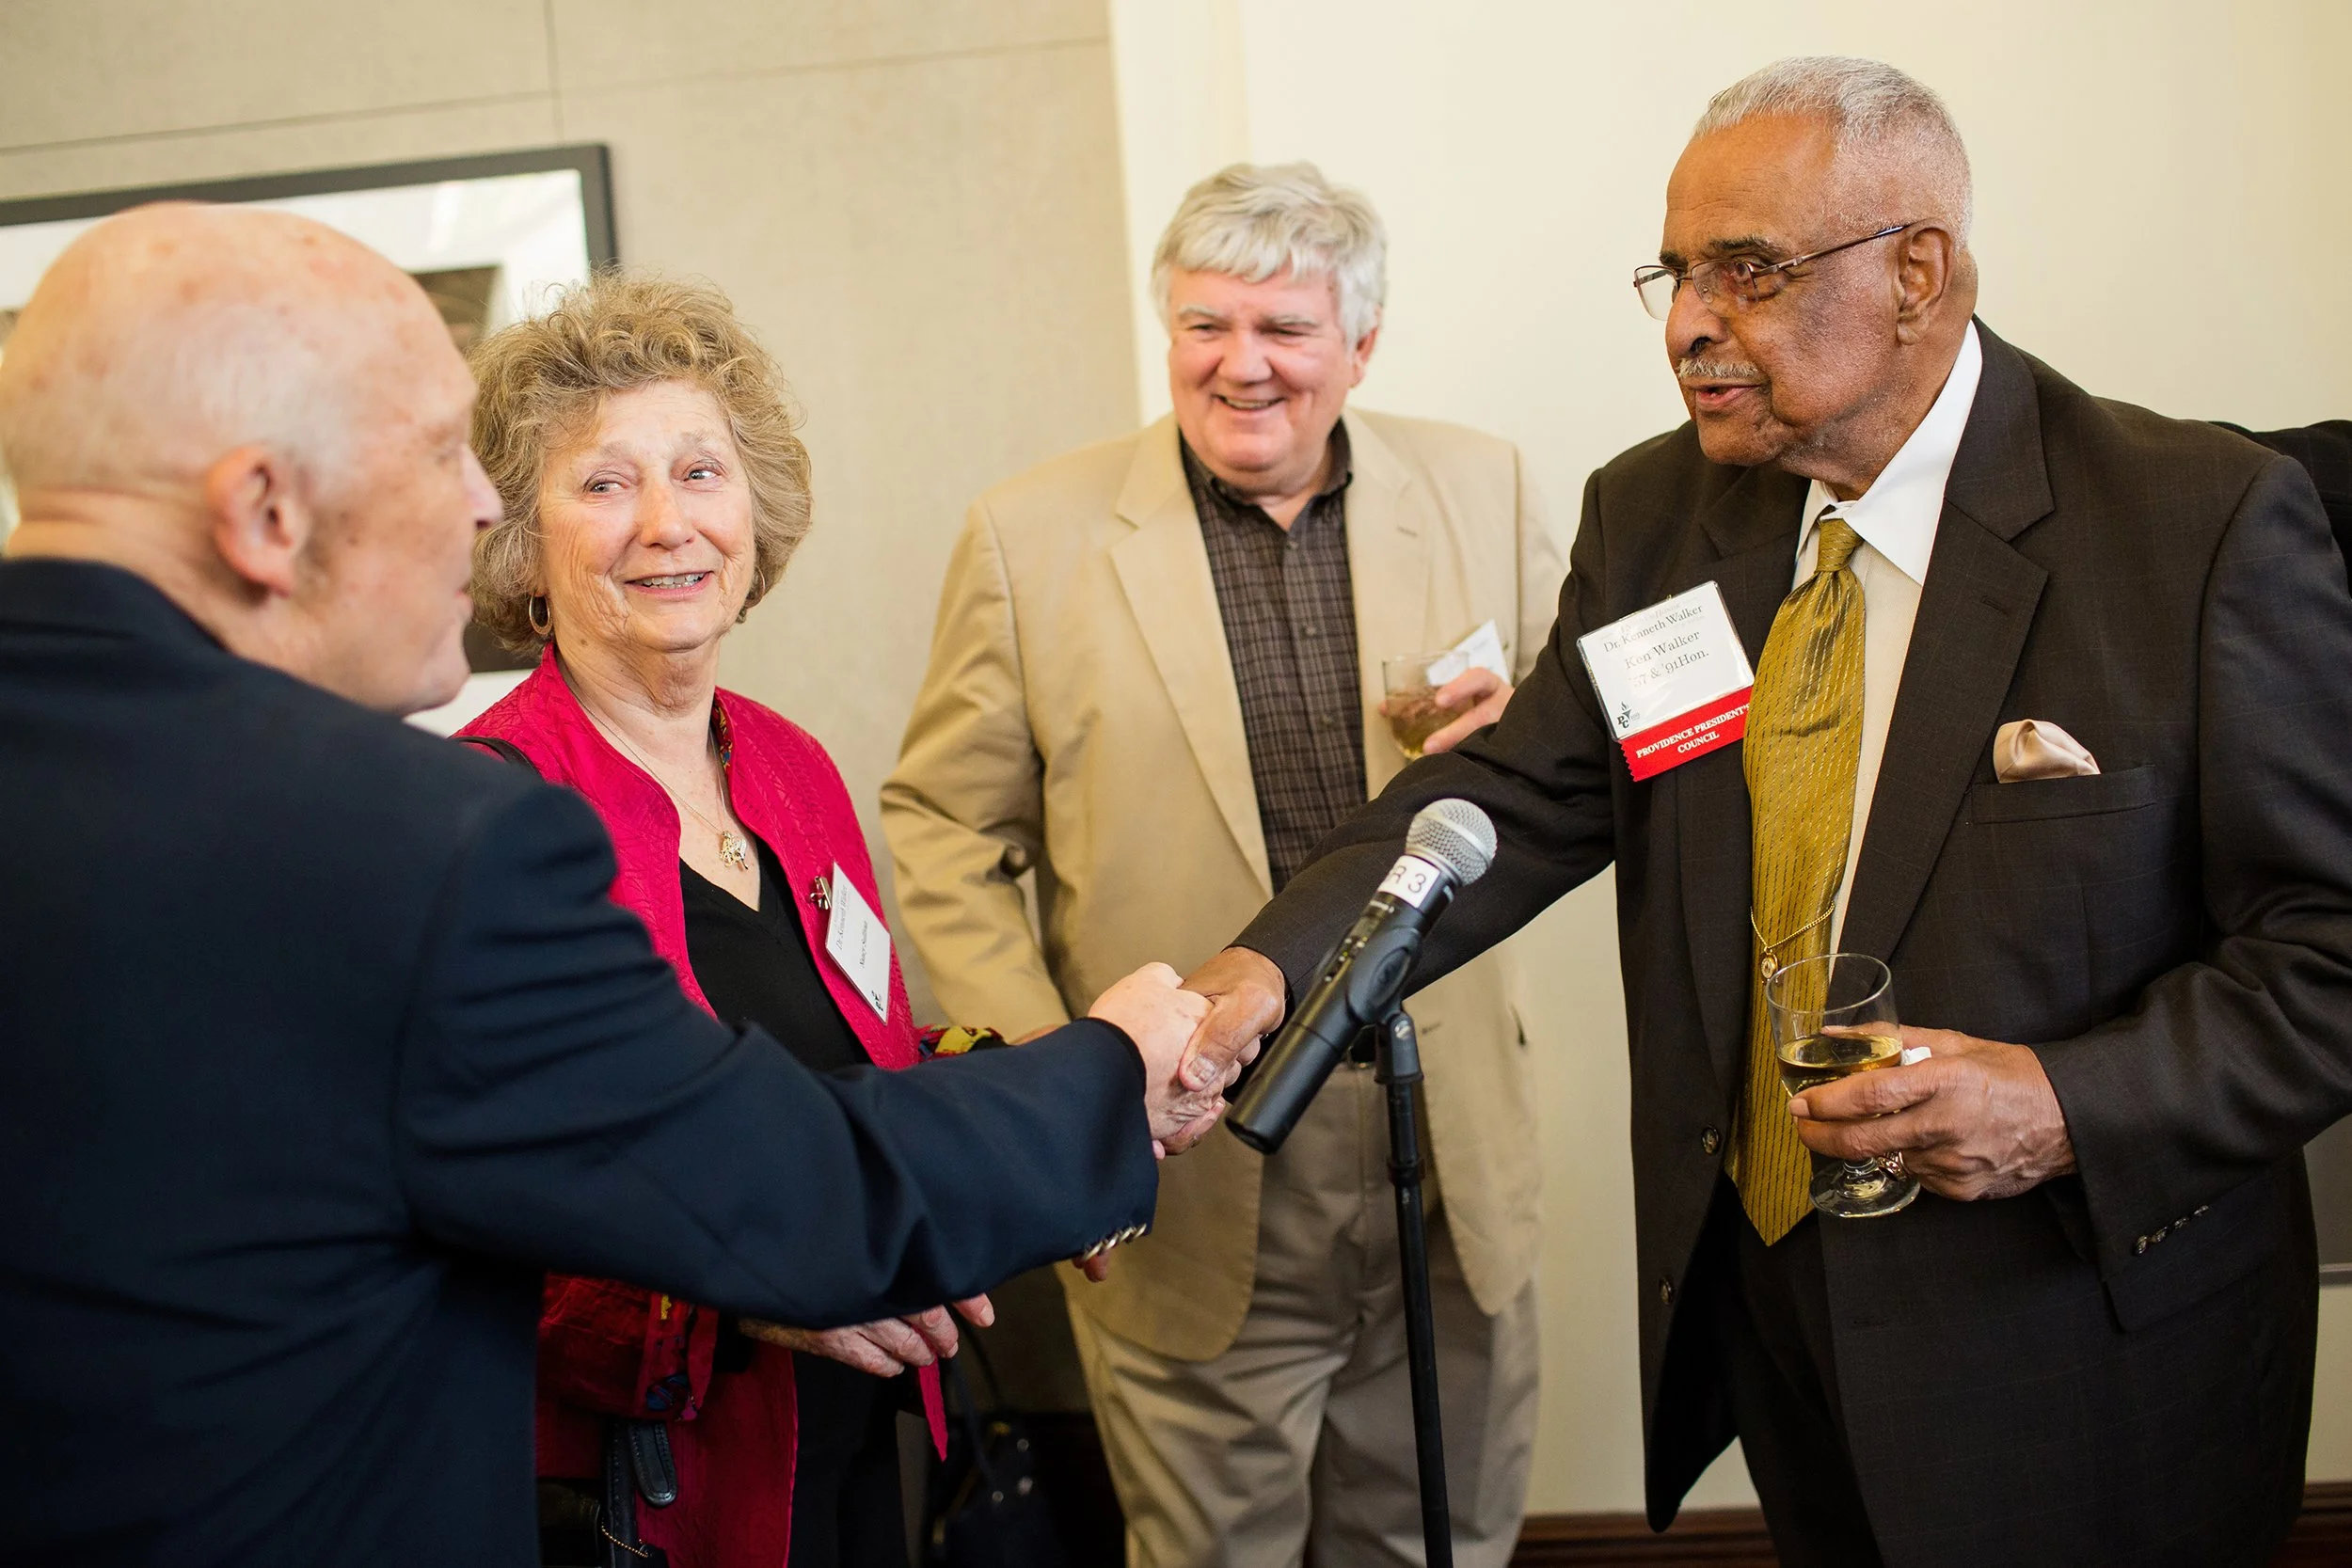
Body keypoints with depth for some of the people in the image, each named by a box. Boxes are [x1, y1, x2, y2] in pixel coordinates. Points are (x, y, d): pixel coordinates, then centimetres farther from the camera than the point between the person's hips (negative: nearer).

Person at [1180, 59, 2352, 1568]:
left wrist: (2071, 1105, -27)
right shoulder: (1652, 517, 1)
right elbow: (1522, 795, -4)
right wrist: (1276, 964, -20)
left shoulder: (2205, 524, -16)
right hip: (1759, 1278, 5)